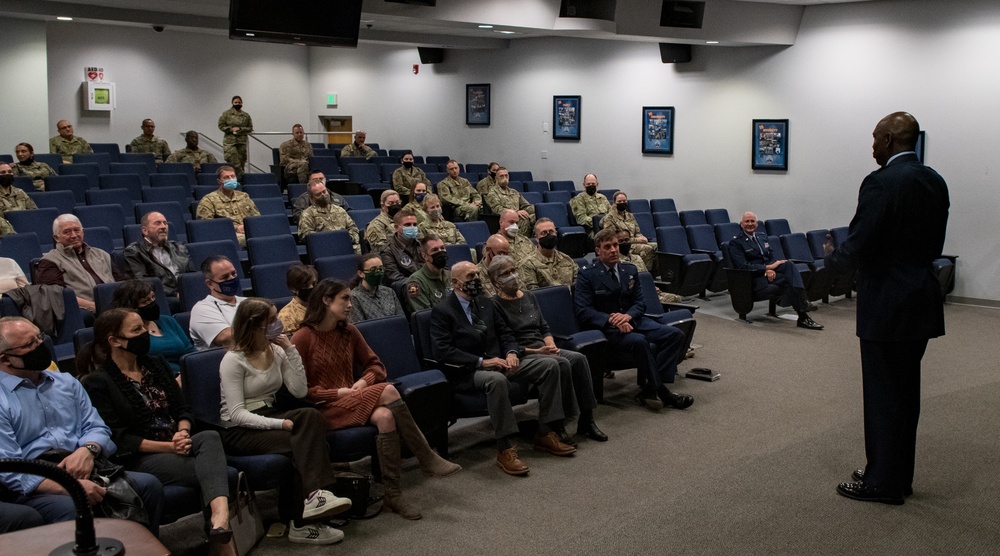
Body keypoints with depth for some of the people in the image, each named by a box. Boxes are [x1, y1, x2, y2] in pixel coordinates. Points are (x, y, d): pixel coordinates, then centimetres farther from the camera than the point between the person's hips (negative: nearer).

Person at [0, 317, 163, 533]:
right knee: (72, 508, -37)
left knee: (149, 484, -18)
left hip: (82, 471, 6)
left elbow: (97, 427, 16)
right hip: (36, 485, -5)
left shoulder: (66, 382, 18)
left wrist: (88, 450, -11)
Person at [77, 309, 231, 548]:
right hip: (138, 458, -5)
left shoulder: (156, 364, 17)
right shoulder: (97, 382, -3)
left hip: (178, 446, 5)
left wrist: (183, 433, -11)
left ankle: (220, 514, -55)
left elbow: (183, 409, 14)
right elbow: (119, 438, -10)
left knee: (210, 437, -33)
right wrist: (168, 446, -19)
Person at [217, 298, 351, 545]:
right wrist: (279, 423, -31)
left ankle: (314, 494, -36)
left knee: (312, 416, -27)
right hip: (239, 431, -6)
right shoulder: (233, 360, -12)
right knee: (301, 441, -29)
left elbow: (300, 391, -3)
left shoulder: (276, 351, 6)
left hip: (268, 417, 6)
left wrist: (291, 351, -9)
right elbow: (237, 414, -20)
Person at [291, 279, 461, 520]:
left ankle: (393, 495, -29)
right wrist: (337, 393, -15)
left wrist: (364, 381, -4)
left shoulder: (348, 331, 10)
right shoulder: (303, 338, -7)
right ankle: (427, 459, -22)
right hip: (324, 409, -6)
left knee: (385, 416, -30)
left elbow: (375, 365, 17)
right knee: (388, 392, -29)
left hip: (351, 400, 6)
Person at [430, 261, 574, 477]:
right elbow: (443, 351, -16)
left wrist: (511, 353, -5)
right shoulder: (442, 311, -6)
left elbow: (504, 333, 19)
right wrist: (481, 362, -21)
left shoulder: (485, 304, 17)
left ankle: (545, 434, -6)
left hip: (498, 362, 8)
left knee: (550, 365, -8)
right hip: (467, 373, -7)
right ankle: (504, 449, -33)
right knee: (497, 379, -41)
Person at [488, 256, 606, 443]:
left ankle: (586, 421, -16)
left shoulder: (528, 296, 18)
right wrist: (535, 351, -17)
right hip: (520, 356, -7)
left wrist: (550, 344, -2)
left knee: (579, 358, -20)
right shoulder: (495, 305, -4)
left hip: (543, 349, 7)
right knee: (561, 364, -31)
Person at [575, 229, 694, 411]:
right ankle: (658, 390, -22)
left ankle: (648, 390, -21)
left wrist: (627, 316, -13)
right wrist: (612, 320, -24)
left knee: (675, 334, -17)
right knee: (639, 341, -37)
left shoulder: (630, 271, 16)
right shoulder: (587, 276, -1)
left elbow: (640, 303, 11)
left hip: (632, 321, 6)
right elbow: (583, 312, -10)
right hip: (606, 328, -6)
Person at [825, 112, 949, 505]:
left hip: (887, 304, -8)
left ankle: (883, 482, 11)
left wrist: (831, 258, 0)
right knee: (905, 392, 16)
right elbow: (934, 244, 14)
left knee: (883, 395, 2)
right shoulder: (935, 182, 8)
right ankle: (898, 476, 27)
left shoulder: (882, 182, -18)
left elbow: (857, 248, -20)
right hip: (921, 299, 8)